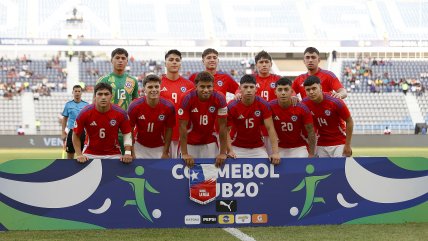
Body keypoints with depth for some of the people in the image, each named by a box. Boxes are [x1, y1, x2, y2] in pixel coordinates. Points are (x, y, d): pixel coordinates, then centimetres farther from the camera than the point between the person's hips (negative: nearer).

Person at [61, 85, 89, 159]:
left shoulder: (86, 105, 4)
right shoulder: (68, 104, 5)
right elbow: (64, 119, 9)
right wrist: (63, 132, 3)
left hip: (83, 132, 0)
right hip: (72, 132, 0)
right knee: (70, 154, 2)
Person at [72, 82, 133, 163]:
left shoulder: (121, 113, -13)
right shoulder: (85, 113, -14)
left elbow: (127, 134, -1)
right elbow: (76, 135, -2)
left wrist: (127, 153, -14)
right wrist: (79, 155, -11)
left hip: (113, 155, 0)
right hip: (90, 155, 0)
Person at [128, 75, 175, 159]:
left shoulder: (169, 107, -16)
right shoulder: (134, 106, -18)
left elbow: (169, 130, -4)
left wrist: (165, 153, -3)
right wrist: (131, 154, -9)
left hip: (159, 148, 1)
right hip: (140, 146, 0)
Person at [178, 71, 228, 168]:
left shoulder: (219, 98, -16)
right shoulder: (187, 98, -20)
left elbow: (222, 126, -12)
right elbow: (183, 126, -17)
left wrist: (223, 153, -15)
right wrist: (184, 153, -21)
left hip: (210, 142, 1)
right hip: (190, 142, -1)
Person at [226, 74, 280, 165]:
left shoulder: (263, 104, -10)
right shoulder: (232, 106, -12)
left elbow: (270, 128, -11)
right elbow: (226, 130, -10)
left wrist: (275, 152, -19)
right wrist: (229, 151, -23)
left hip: (258, 148, 1)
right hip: (238, 148, -1)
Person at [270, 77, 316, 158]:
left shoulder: (302, 108, -15)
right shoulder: (271, 107, -13)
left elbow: (310, 132, -7)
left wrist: (311, 154, -12)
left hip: (299, 148, -1)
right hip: (279, 149, 1)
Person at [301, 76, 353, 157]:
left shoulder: (335, 102, -20)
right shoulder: (305, 103, -11)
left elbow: (349, 121, -9)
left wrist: (347, 145, -9)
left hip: (339, 144, -3)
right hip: (321, 146, 3)